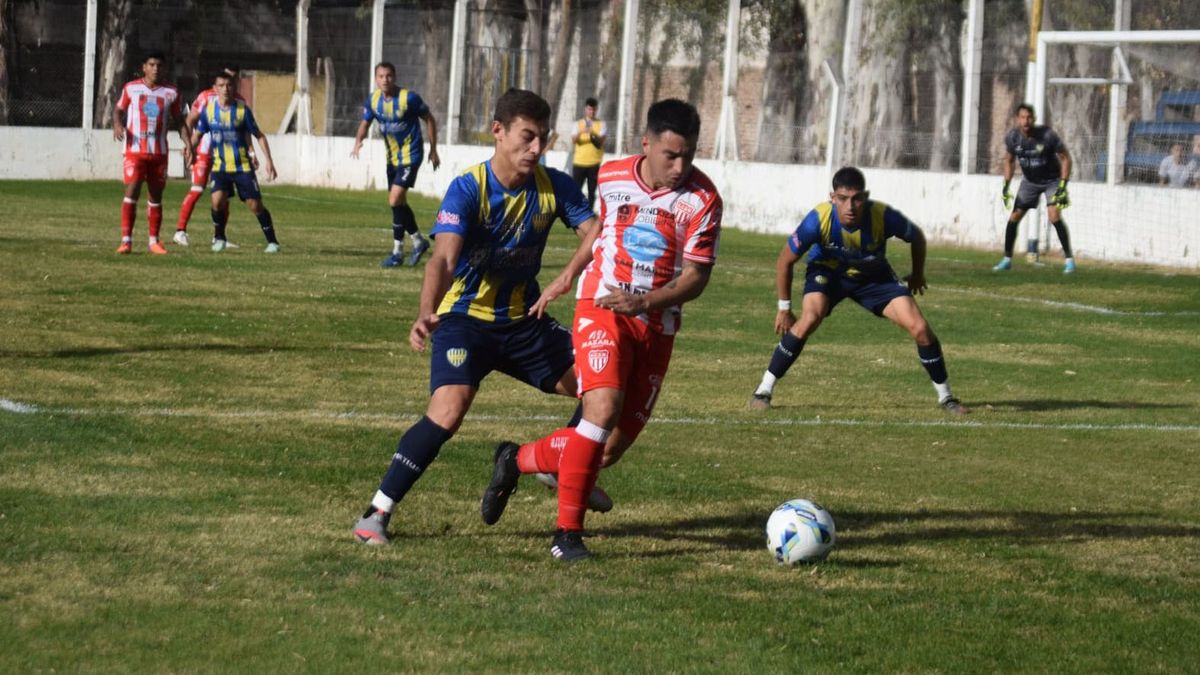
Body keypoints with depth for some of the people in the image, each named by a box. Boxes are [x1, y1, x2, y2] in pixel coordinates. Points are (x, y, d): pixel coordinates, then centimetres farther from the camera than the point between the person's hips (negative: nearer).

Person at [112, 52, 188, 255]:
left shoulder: (171, 93, 5)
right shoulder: (131, 88, 2)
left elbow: (179, 120, 12)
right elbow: (118, 109, 12)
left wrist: (187, 143, -1)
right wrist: (117, 124, -10)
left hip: (159, 152, 3)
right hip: (135, 150, -2)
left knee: (156, 196, 8)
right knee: (131, 192, -13)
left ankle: (154, 241, 16)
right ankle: (126, 240, -11)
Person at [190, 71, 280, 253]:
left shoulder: (242, 109, -6)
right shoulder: (208, 110, -2)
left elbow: (259, 135, 1)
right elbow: (197, 134, 9)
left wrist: (268, 161, -5)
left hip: (243, 166, -1)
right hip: (220, 166, 1)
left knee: (255, 204, -3)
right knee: (217, 200, -20)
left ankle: (272, 242, 12)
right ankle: (219, 238, 3)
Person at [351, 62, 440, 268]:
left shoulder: (409, 98, -18)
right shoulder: (373, 100, -3)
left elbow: (429, 120, -6)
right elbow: (365, 122, 11)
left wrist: (433, 150, -3)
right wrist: (358, 141, -11)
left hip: (410, 156, -7)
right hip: (392, 157, 7)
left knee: (395, 200, -16)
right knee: (398, 203, 14)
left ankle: (397, 252, -7)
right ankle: (418, 242, 33)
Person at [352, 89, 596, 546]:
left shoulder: (554, 187, -6)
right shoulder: (467, 189, -19)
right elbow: (444, 258, -32)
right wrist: (427, 313, -50)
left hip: (524, 320, 5)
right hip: (466, 317, -5)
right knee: (449, 409, -26)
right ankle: (378, 511, -17)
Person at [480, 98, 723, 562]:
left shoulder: (702, 201, -10)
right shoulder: (611, 178, -3)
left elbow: (695, 278, -9)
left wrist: (644, 302, -24)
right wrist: (568, 276, 22)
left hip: (656, 327, 2)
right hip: (601, 310, -1)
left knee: (613, 447, 4)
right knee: (603, 410, -25)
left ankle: (518, 461, 30)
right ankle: (568, 532, -17)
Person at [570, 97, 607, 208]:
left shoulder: (601, 125, 4)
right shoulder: (578, 124, 7)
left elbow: (602, 141, -10)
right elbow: (573, 141, -6)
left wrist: (594, 135, -31)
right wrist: (580, 132, -26)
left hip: (594, 163, 0)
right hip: (579, 162, 0)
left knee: (592, 190, 2)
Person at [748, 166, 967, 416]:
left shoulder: (884, 216, -32)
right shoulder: (819, 219, -34)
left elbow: (916, 237, -8)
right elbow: (785, 261, -19)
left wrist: (918, 274, 5)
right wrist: (784, 309, -14)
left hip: (874, 275, 1)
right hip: (828, 271, -1)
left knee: (920, 328, -11)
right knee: (809, 319, -30)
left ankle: (945, 396, 11)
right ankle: (764, 390, -18)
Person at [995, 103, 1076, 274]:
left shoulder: (1047, 135, -27)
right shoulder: (1012, 137, -15)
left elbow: (1065, 158, -17)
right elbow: (1008, 160, 5)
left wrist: (1063, 187, -23)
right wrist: (1006, 186, -1)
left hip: (1052, 180, -4)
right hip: (1029, 181, 4)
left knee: (1054, 217, -21)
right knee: (1014, 218, 0)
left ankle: (1069, 259, -12)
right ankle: (1007, 259, 16)